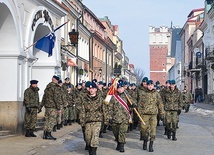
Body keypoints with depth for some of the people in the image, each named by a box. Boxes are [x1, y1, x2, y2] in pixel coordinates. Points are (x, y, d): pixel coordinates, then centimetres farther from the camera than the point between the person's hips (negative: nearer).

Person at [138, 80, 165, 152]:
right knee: (144, 129, 3)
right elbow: (140, 105, 7)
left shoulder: (156, 94, 6)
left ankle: (151, 145, -2)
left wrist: (162, 113, 6)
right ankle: (145, 142, 26)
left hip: (153, 114, 0)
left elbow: (160, 104, 9)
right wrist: (140, 113, 1)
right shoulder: (143, 94, 4)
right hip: (145, 114, 0)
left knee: (153, 129, -7)